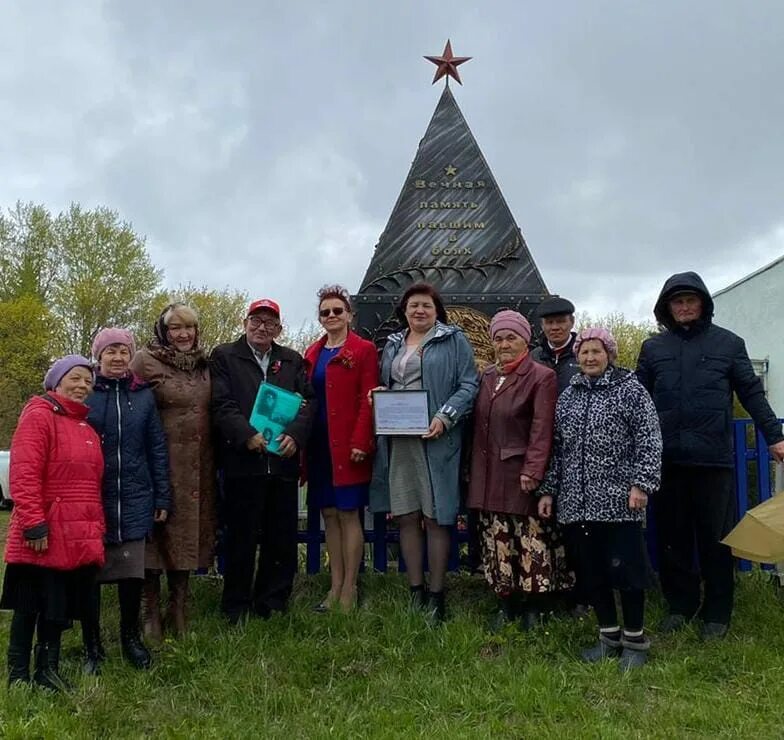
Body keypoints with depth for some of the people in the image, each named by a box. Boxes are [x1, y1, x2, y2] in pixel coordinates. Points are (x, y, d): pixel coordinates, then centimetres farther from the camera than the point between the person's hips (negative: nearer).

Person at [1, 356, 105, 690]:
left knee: (59, 607, 14)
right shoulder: (38, 415, -8)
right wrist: (33, 525, -21)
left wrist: (97, 530, 15)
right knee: (29, 607, 4)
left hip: (78, 539, 7)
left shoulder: (87, 429, 17)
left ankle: (48, 670, 26)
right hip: (43, 537, -7)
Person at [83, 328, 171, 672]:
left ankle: (131, 637, 26)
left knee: (133, 572, 6)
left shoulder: (143, 395, 5)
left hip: (134, 501, 1)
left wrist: (163, 498, 4)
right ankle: (92, 645, 21)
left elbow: (157, 448, 7)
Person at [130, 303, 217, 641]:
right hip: (160, 464, -5)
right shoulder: (145, 362, -5)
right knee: (156, 534, 0)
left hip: (198, 468, 5)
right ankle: (151, 615, 11)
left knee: (187, 536, 10)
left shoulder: (204, 364, 13)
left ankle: (178, 611, 22)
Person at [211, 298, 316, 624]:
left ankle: (270, 605, 21)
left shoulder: (292, 360, 16)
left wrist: (295, 435, -10)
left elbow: (307, 401, 7)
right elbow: (222, 404, -4)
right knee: (241, 539, 3)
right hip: (242, 461, -3)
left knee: (282, 539, 8)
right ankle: (237, 610, 15)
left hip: (283, 460, 4)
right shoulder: (224, 356, 6)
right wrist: (247, 436, -16)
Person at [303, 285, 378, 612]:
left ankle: (349, 589, 9)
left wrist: (360, 442, -16)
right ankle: (335, 585, 20)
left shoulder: (364, 350, -3)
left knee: (349, 514, -1)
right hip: (320, 446, 6)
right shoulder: (312, 353, 13)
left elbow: (368, 400, -9)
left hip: (348, 446, -6)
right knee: (329, 514, 10)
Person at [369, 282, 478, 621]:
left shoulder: (454, 340, 3)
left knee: (436, 518, -1)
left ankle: (437, 596, 9)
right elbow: (383, 386, 25)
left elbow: (468, 385, -4)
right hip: (398, 441, 5)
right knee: (406, 517, 7)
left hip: (435, 439, -5)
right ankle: (416, 591, 18)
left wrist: (445, 417, -17)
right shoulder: (393, 344, 19)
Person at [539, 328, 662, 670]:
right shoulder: (567, 396, 13)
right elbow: (557, 448, 16)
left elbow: (649, 440, -7)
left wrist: (642, 483, -16)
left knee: (625, 569, -1)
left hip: (618, 500, -5)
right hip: (577, 502, 5)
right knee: (591, 572, 10)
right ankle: (609, 636, 25)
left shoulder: (630, 389, -1)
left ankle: (635, 641, 16)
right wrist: (548, 490, 13)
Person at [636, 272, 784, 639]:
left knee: (715, 539, 5)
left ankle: (716, 613, 17)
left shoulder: (728, 343, 5)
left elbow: (752, 394, 6)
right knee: (672, 539, 9)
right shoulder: (653, 348, 9)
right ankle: (680, 604, 22)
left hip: (714, 458, -2)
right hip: (667, 458, 2)